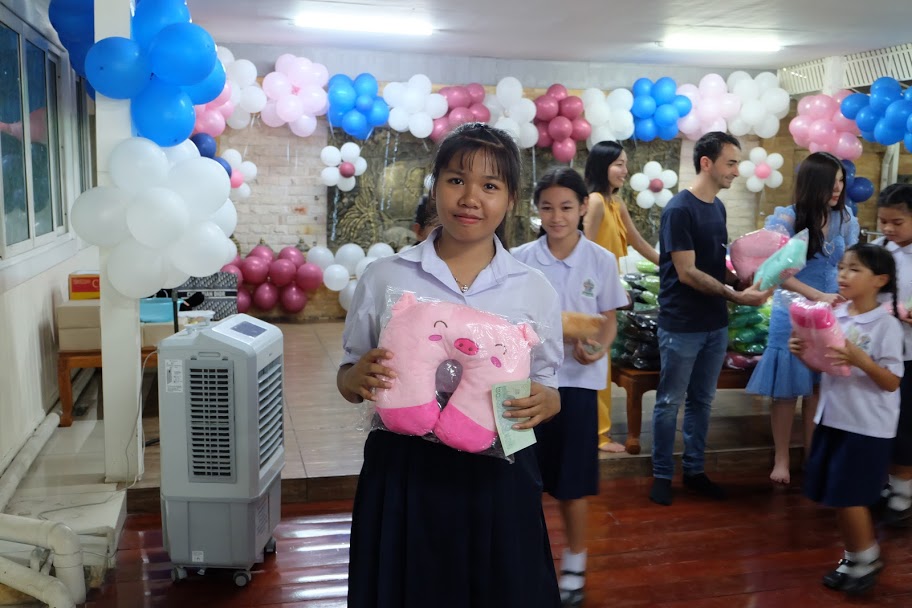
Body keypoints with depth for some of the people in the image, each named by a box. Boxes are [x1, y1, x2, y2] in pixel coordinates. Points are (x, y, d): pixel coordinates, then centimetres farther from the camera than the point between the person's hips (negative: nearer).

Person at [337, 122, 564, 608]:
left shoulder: (535, 291, 1)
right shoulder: (384, 278, -1)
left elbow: (547, 390, 8)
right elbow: (348, 381, 7)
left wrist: (545, 401, -14)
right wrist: (358, 378, -15)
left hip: (498, 479, 1)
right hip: (401, 475, 0)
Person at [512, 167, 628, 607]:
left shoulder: (602, 261, -2)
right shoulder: (519, 260, -2)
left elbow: (609, 320, 3)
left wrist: (598, 349, -17)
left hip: (577, 380, -1)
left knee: (572, 478, 7)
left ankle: (574, 565, 28)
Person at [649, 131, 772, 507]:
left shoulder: (718, 208, 9)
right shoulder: (679, 210, -15)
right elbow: (688, 272, -19)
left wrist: (747, 282, -1)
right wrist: (736, 296, -22)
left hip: (716, 325, 7)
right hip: (681, 327, -7)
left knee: (702, 401, 15)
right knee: (670, 402, 5)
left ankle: (694, 471, 28)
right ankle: (662, 475, 18)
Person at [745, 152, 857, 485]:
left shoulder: (845, 219, -1)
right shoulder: (786, 218, -13)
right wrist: (818, 295, -27)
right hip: (792, 316, -3)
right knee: (787, 390, 6)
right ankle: (781, 459, 20)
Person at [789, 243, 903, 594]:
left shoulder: (886, 325, -14)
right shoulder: (836, 316, 4)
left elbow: (892, 383, -15)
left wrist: (861, 360, -30)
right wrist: (804, 354, -6)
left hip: (867, 426, -6)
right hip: (832, 417, 7)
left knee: (848, 495, -1)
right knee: (836, 495, 13)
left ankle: (866, 559, 22)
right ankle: (855, 557, 31)